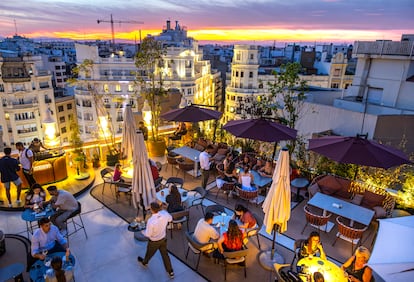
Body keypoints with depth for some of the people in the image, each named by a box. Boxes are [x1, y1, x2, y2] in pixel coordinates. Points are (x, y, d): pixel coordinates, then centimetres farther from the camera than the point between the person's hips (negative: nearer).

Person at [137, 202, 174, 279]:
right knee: (165, 254, 23)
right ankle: (171, 272, 36)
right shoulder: (165, 214, -23)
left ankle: (144, 262, 60)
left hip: (154, 241, -4)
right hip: (163, 238, 4)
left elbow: (148, 234, -25)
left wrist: (142, 231, -4)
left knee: (149, 253, 28)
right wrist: (163, 211, 11)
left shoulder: (151, 221, -39)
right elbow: (170, 218, 1)